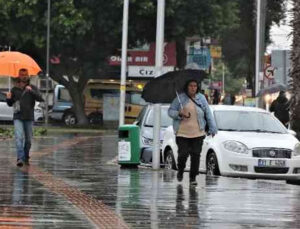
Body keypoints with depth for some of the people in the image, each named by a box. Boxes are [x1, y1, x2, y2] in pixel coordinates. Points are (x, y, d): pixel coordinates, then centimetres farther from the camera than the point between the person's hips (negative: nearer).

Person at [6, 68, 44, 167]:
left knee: (28, 140, 7)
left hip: (29, 118, 1)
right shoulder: (14, 89, 7)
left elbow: (40, 99, -12)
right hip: (18, 117, -1)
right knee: (19, 138, -17)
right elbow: (10, 104, 16)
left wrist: (31, 91, -26)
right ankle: (20, 159, -26)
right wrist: (8, 98, -7)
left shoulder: (32, 88, 3)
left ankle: (26, 158, 24)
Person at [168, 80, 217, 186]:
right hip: (182, 132, -2)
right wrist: (179, 114, -16)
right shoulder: (180, 98, 1)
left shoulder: (201, 98, 9)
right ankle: (180, 171, 24)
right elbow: (170, 111, 3)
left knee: (196, 155, -3)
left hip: (198, 133, 2)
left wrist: (212, 128, 6)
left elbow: (208, 113, 11)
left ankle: (193, 177, 7)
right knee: (183, 154, -6)